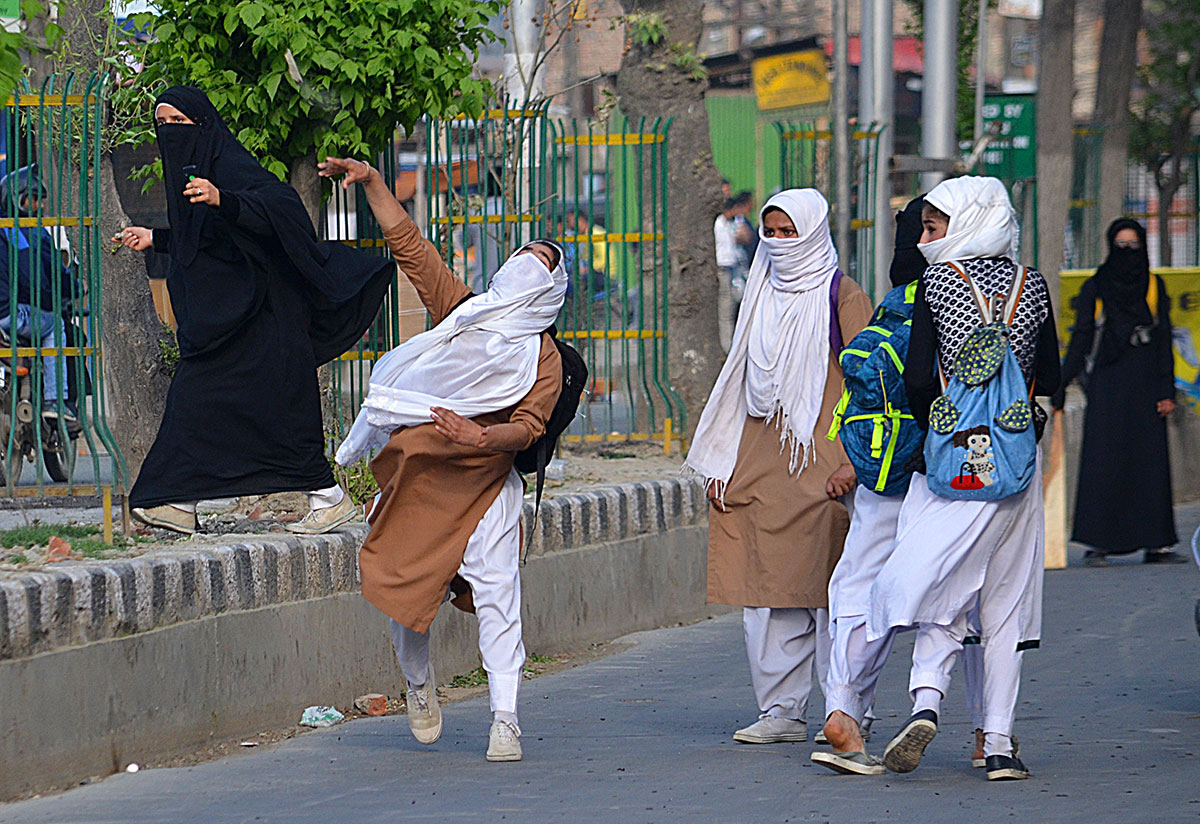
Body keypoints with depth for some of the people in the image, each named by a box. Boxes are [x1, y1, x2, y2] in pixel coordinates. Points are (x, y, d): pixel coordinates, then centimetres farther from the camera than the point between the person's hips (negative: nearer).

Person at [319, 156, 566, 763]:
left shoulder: (544, 358, 3)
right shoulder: (461, 309, 9)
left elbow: (529, 425, -9)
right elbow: (406, 242, 8)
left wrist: (484, 436, -29)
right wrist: (371, 182, -1)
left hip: (484, 485, -2)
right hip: (415, 477, 2)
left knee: (497, 594, -12)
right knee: (404, 592, 6)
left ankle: (505, 719, -10)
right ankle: (419, 683, 34)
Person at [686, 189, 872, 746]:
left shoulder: (841, 297, -2)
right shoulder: (762, 296, 17)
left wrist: (850, 463, -15)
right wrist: (723, 464, 13)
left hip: (818, 464, -6)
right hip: (758, 464, 6)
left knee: (828, 589, -6)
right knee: (766, 588, 3)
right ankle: (781, 711, 8)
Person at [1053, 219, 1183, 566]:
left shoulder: (1155, 287, 9)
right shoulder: (1095, 289, 5)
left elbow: (1164, 342, 7)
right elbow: (1080, 341, 5)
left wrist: (1166, 391, -2)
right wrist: (1061, 387, -1)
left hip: (1145, 387, 2)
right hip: (1107, 387, -2)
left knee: (1151, 461, -1)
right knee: (1103, 461, -7)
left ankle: (1156, 543, 2)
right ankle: (1097, 544, -6)